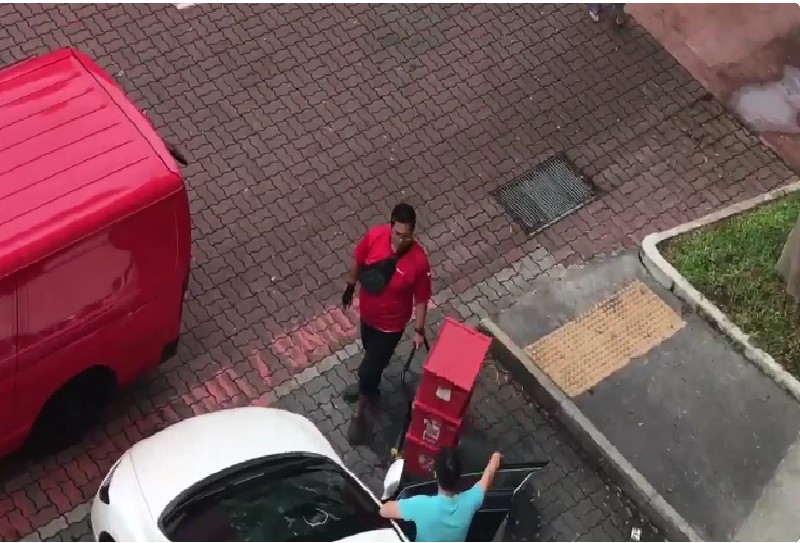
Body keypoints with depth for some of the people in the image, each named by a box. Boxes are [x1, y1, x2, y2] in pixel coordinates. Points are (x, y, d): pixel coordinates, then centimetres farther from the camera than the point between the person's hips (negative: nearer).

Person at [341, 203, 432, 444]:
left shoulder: (418, 261, -32)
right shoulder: (374, 235, -23)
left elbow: (421, 299, -17)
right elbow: (357, 261, -1)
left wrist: (419, 330, -9)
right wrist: (350, 287, 12)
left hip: (391, 324, -4)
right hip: (367, 313, 4)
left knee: (369, 369, 7)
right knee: (372, 353, 32)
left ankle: (359, 415, 33)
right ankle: (370, 386, 62)